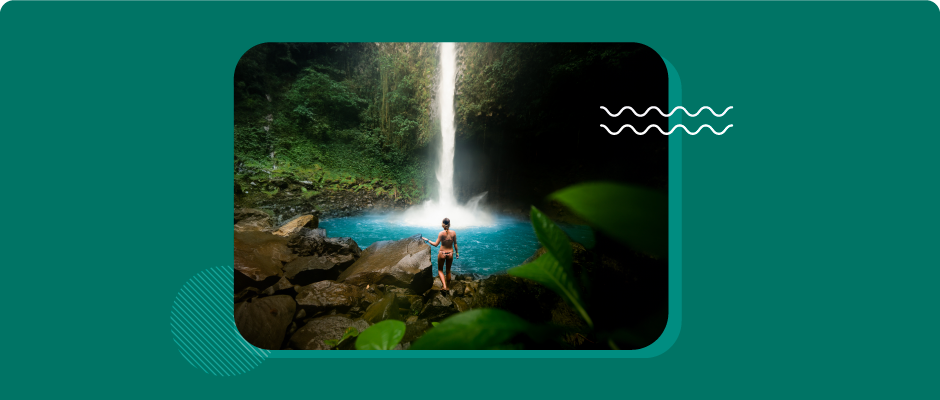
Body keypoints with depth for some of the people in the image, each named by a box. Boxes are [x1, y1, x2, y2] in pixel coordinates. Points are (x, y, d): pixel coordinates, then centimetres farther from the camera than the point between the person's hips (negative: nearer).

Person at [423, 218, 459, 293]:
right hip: (450, 253, 3)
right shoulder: (453, 233, -10)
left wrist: (427, 240, -5)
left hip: (442, 253, -3)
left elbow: (435, 244, -16)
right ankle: (448, 286, 33)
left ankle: (444, 286, -2)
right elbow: (455, 244, -1)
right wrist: (457, 252, 12)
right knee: (448, 270, 21)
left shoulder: (441, 233, -18)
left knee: (440, 270, 16)